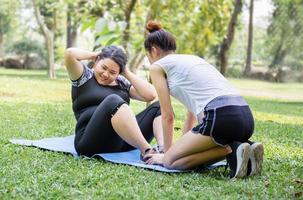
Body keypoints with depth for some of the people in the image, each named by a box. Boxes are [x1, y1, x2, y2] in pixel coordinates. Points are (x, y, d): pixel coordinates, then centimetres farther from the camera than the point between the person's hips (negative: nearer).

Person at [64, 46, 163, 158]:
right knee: (113, 101, -32)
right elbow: (69, 53, -9)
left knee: (159, 106, -6)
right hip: (93, 142, -5)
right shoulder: (85, 76, 10)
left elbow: (150, 95, 7)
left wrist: (126, 73, 12)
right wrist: (93, 55, 8)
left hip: (124, 142, 6)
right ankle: (147, 151, -39)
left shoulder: (122, 83, 21)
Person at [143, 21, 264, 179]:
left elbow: (167, 115, 10)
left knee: (171, 161, 5)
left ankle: (231, 151, -8)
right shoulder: (191, 58, 32)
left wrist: (167, 153, 22)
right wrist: (184, 145, 44)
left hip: (220, 117, -8)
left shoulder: (157, 66, 10)